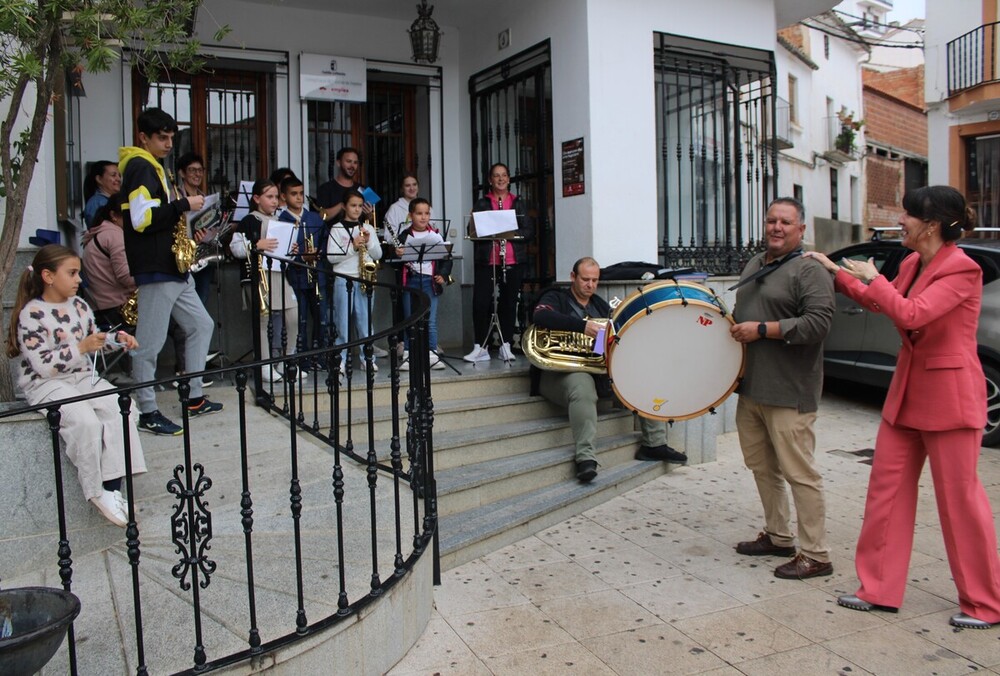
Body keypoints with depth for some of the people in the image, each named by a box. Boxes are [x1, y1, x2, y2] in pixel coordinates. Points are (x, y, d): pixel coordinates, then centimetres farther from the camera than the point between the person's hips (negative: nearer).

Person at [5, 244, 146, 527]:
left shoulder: (79, 305, 8)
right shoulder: (32, 313, -12)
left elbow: (95, 340, 23)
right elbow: (43, 364, -19)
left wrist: (117, 338, 4)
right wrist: (80, 348, -23)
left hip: (83, 377, 6)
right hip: (45, 384, -6)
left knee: (121, 408, -20)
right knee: (86, 421, -31)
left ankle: (113, 487, -19)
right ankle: (96, 492, -14)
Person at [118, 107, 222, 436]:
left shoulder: (151, 168, 20)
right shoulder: (140, 168, -11)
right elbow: (142, 218, -23)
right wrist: (183, 205, -18)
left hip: (173, 267, 11)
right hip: (155, 270, -11)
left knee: (201, 325, 14)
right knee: (150, 342, -3)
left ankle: (194, 398, 21)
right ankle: (147, 412, 6)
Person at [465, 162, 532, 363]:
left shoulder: (517, 203, 12)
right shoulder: (481, 203, 10)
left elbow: (528, 231, 5)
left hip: (513, 260, 1)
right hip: (486, 259, -1)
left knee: (509, 302, 4)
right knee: (481, 302, -6)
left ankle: (506, 346, 13)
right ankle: (481, 347, 2)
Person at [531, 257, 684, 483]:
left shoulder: (600, 305, 21)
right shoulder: (556, 298, 1)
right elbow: (540, 316, -22)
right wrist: (583, 326, -31)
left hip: (599, 368, 7)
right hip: (560, 370, -6)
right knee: (582, 385, -40)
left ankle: (654, 445, -2)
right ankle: (586, 458, -42)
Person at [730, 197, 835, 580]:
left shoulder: (810, 271, -8)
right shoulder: (753, 266, 18)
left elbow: (818, 323, -20)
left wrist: (762, 329, -20)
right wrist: (733, 327, 9)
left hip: (788, 393, -8)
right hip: (750, 389, 9)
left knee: (799, 473, -4)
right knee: (762, 467, 16)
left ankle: (815, 555, 7)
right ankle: (777, 537, 31)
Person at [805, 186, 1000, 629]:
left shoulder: (962, 269, -17)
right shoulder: (911, 264, 8)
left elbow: (911, 314, -28)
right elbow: (882, 304, 24)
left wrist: (872, 277, -15)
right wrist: (838, 273, 19)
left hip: (949, 397, -8)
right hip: (906, 391, 8)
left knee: (959, 497, 3)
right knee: (887, 487, 9)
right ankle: (880, 589, 19)